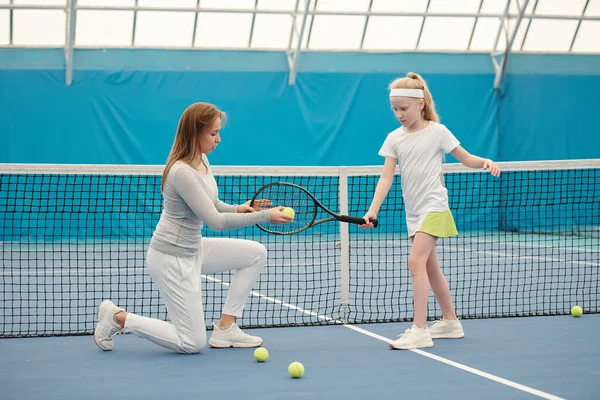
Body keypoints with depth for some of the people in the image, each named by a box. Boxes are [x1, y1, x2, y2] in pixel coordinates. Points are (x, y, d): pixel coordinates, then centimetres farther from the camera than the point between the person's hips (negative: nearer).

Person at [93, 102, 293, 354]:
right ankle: (118, 318, 7)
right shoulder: (182, 172, -27)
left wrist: (237, 209, -6)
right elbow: (215, 222, -27)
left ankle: (226, 328, 9)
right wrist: (265, 216, -23)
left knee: (256, 253, 5)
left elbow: (211, 205, 15)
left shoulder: (202, 160, 2)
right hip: (172, 259, -9)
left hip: (193, 250, 9)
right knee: (193, 343, -4)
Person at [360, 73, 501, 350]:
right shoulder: (394, 138, 5)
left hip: (433, 206, -6)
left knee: (416, 261, -19)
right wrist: (372, 211, -11)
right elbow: (386, 178, -1)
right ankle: (450, 322, 28)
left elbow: (466, 158, 2)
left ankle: (419, 330, -20)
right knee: (430, 267, 13)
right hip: (413, 210, 6)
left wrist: (485, 162, -20)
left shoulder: (437, 132, -6)